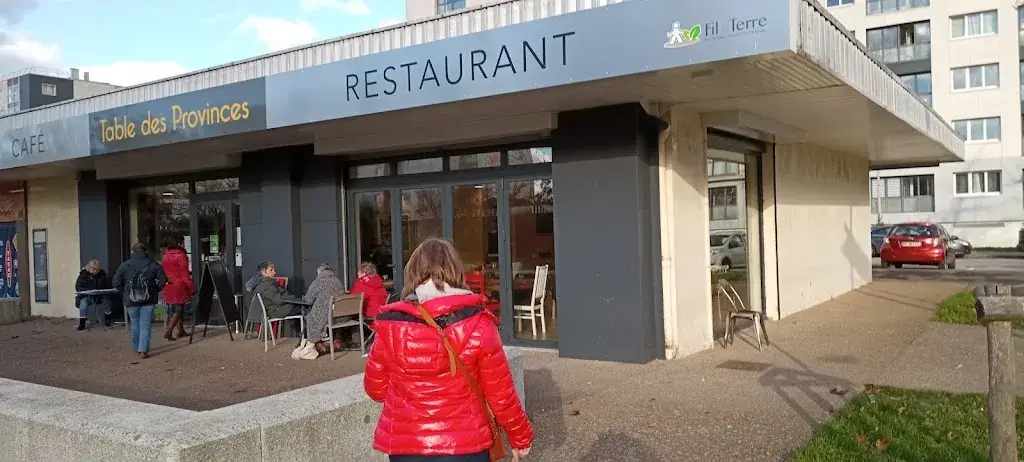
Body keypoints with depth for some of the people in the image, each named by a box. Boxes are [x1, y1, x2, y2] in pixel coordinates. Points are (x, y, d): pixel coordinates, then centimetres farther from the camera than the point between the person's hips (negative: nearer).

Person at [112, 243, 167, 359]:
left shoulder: (125, 266, -1)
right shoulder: (153, 265, -2)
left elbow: (116, 283, -1)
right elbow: (163, 280, -6)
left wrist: (125, 293, 11)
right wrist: (154, 290, 7)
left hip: (131, 299, 1)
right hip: (148, 299, -1)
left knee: (135, 324, 16)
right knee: (145, 325, 1)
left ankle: (137, 348, 28)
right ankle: (143, 350, -6)